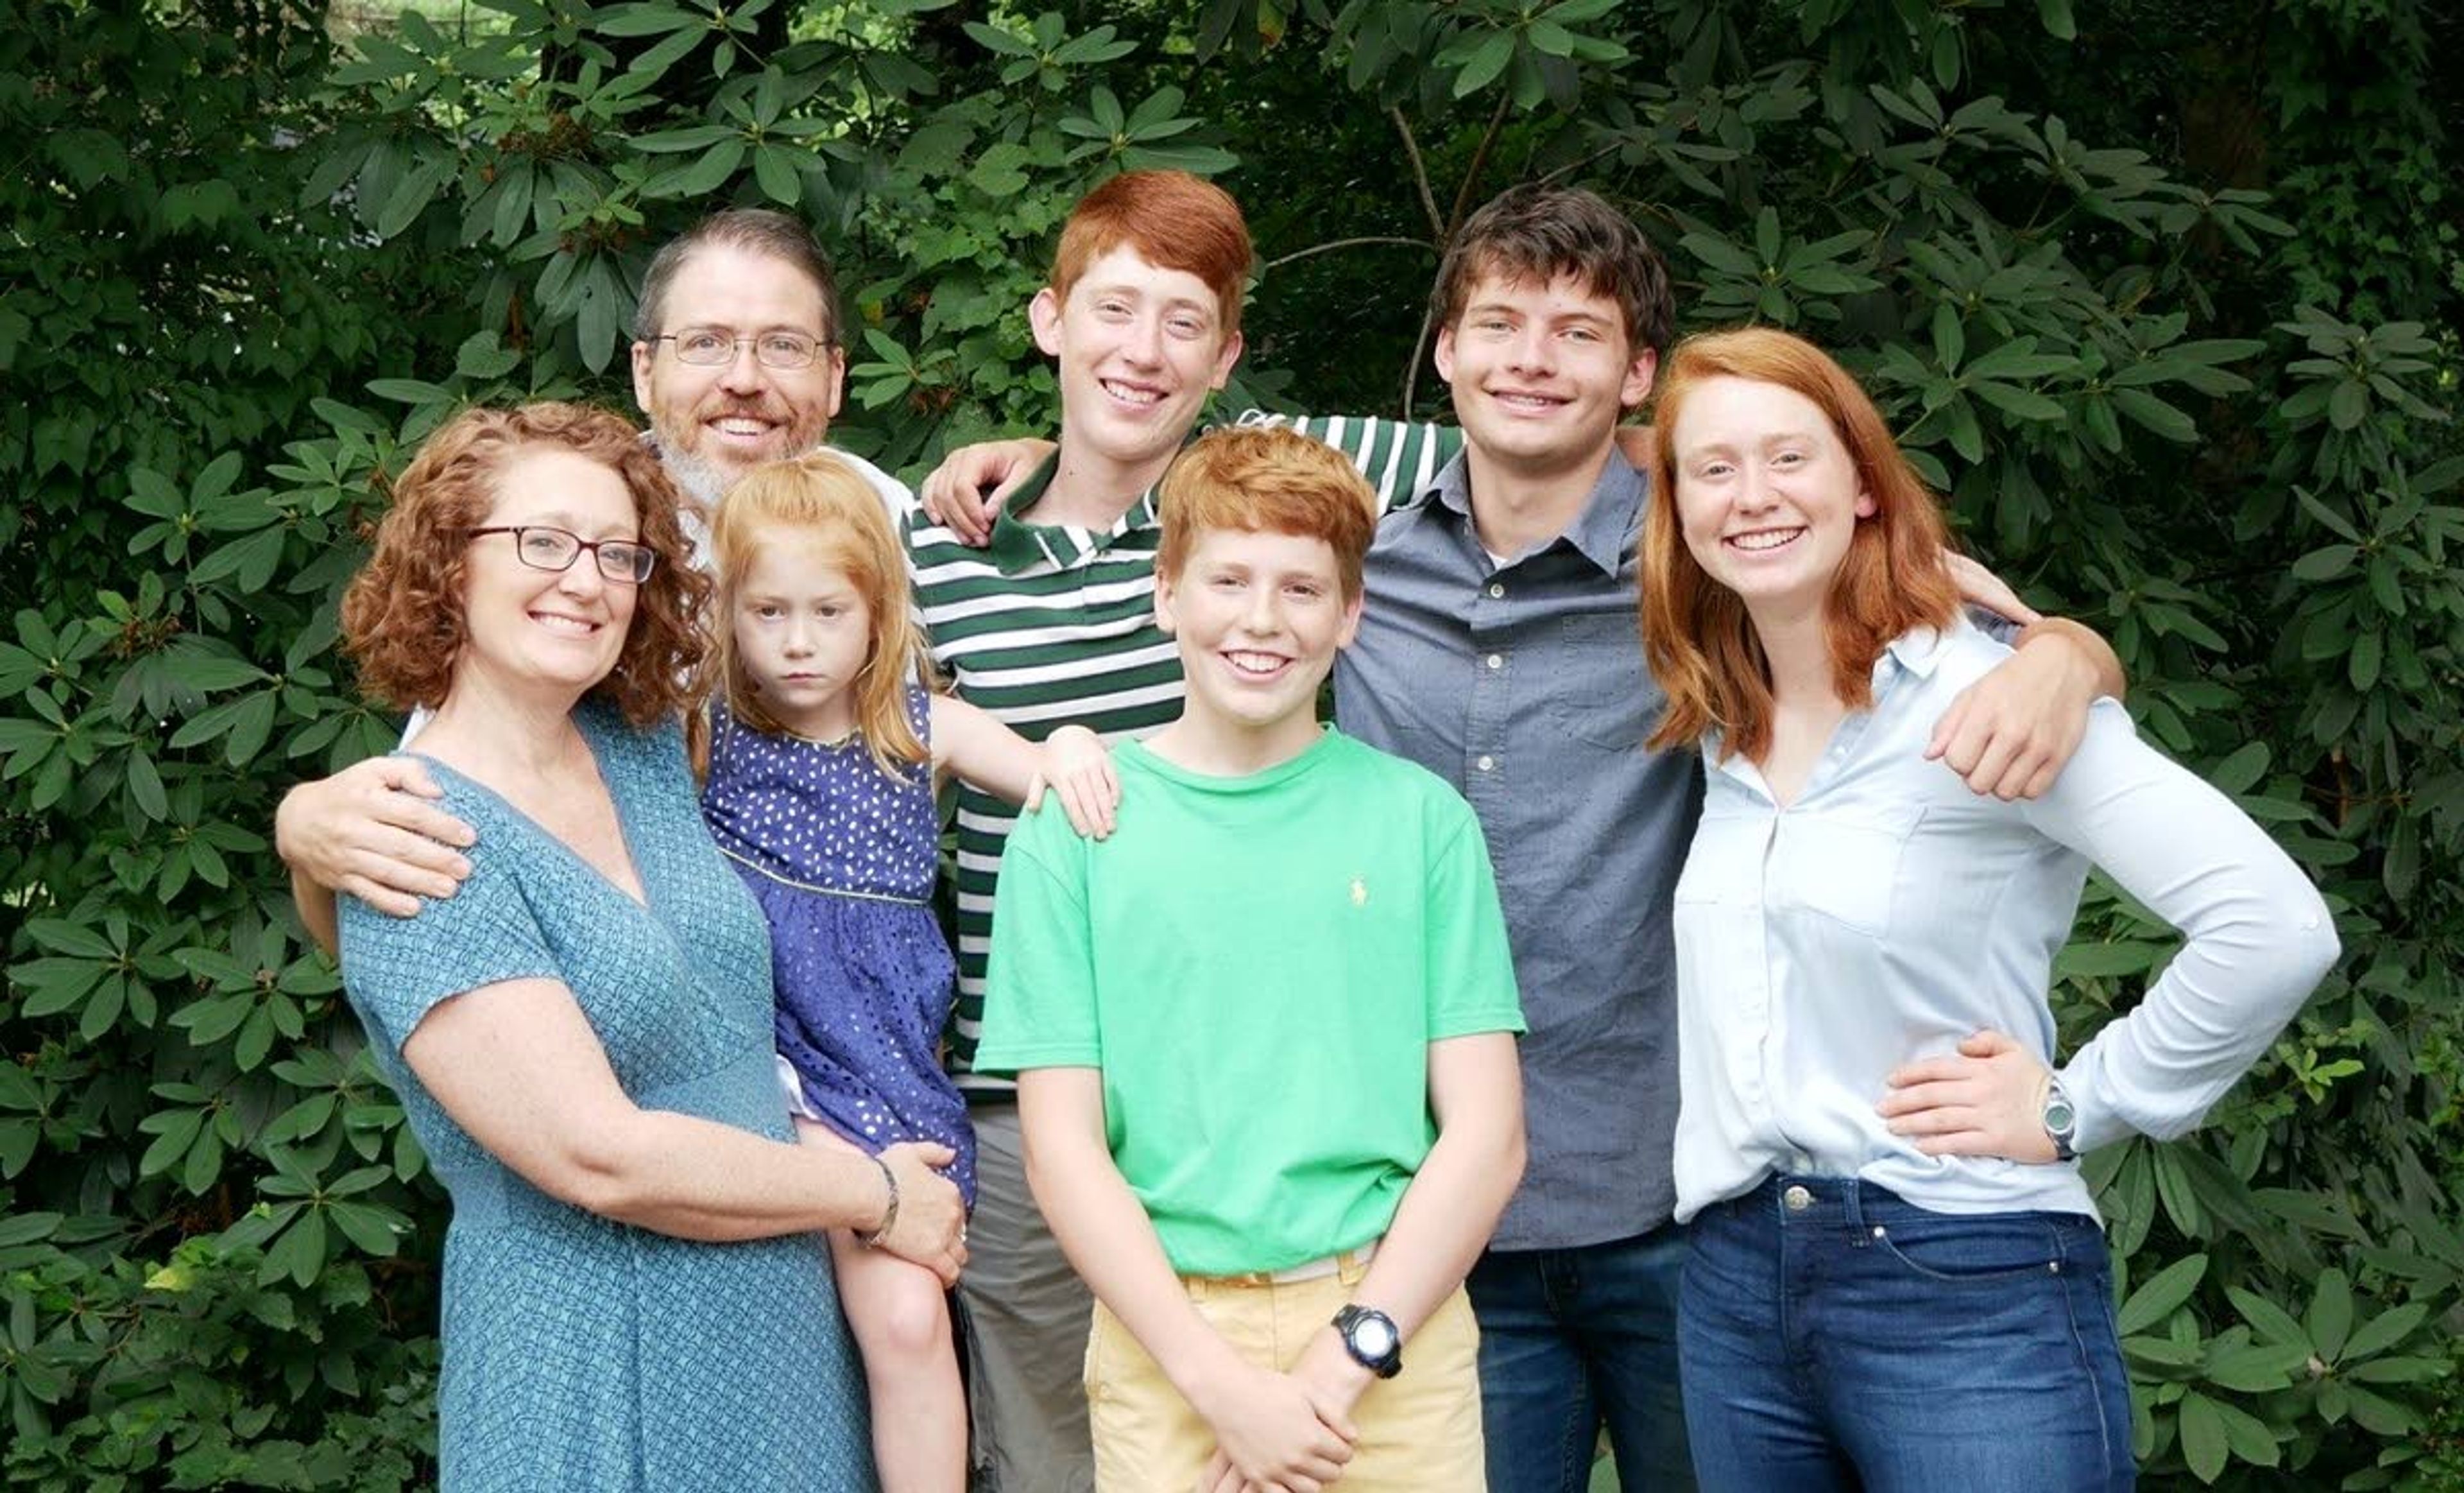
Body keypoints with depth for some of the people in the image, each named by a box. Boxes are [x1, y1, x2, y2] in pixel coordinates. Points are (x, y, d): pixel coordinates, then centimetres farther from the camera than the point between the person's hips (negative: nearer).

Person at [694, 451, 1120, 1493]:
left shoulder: (924, 728, 5)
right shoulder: (708, 728, 0)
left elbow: (1060, 787, 4)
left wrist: (1072, 748, -18)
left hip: (889, 1056, 2)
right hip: (763, 1048, -1)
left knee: (909, 1322, -6)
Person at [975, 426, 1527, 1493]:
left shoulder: (1422, 817, 1)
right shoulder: (1075, 825, 0)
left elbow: (1485, 1131, -1)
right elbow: (1062, 1145, -3)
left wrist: (1348, 1358, -11)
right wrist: (1222, 1382, -11)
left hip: (1397, 1334, 1)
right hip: (1167, 1342, 0)